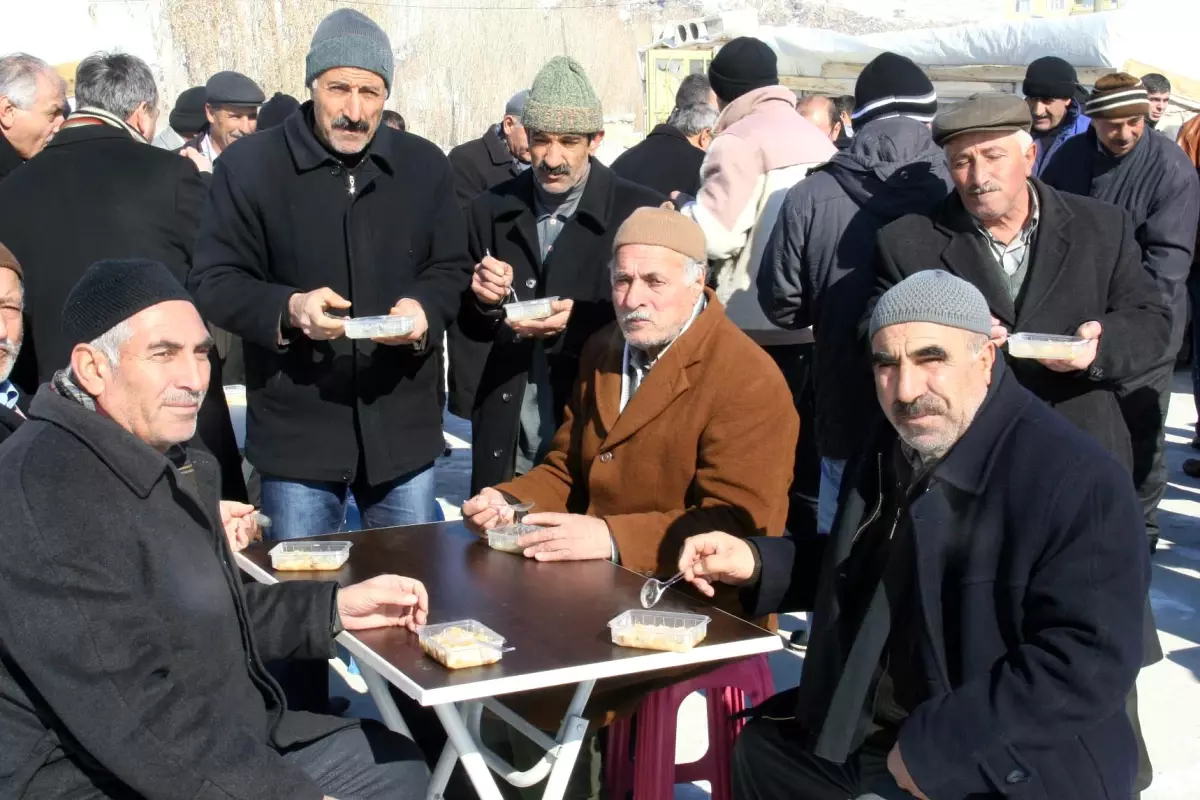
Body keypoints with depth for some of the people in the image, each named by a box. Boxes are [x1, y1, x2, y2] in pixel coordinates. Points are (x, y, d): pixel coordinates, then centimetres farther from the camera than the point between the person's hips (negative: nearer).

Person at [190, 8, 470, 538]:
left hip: (403, 426, 3)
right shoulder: (249, 165, -5)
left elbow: (452, 270, 10)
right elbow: (212, 283, -4)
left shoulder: (424, 165, 5)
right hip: (297, 429, -3)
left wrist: (425, 309, -13)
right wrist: (287, 308, -24)